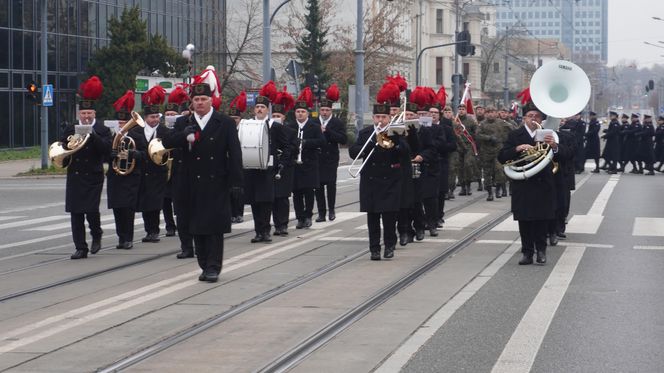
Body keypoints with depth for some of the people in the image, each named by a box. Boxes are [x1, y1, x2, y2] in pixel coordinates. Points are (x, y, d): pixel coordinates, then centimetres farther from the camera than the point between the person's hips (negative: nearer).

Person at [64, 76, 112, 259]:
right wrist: (66, 149, -12)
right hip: (74, 177, 3)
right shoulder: (70, 129, 10)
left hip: (93, 177, -3)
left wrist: (92, 134, -22)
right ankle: (80, 248, 8)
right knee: (76, 212, 1)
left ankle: (96, 235, 19)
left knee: (91, 210, -11)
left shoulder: (102, 130, 1)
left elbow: (106, 148, -14)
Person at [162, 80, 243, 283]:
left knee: (215, 227, -5)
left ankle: (213, 267, -3)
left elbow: (235, 153, -2)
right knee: (197, 227, 7)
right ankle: (205, 266, 15)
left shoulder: (225, 123, 0)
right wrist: (184, 135, -20)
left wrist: (236, 181, -9)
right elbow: (167, 143, -2)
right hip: (194, 184, 3)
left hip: (217, 184, -3)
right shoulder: (183, 123, 9)